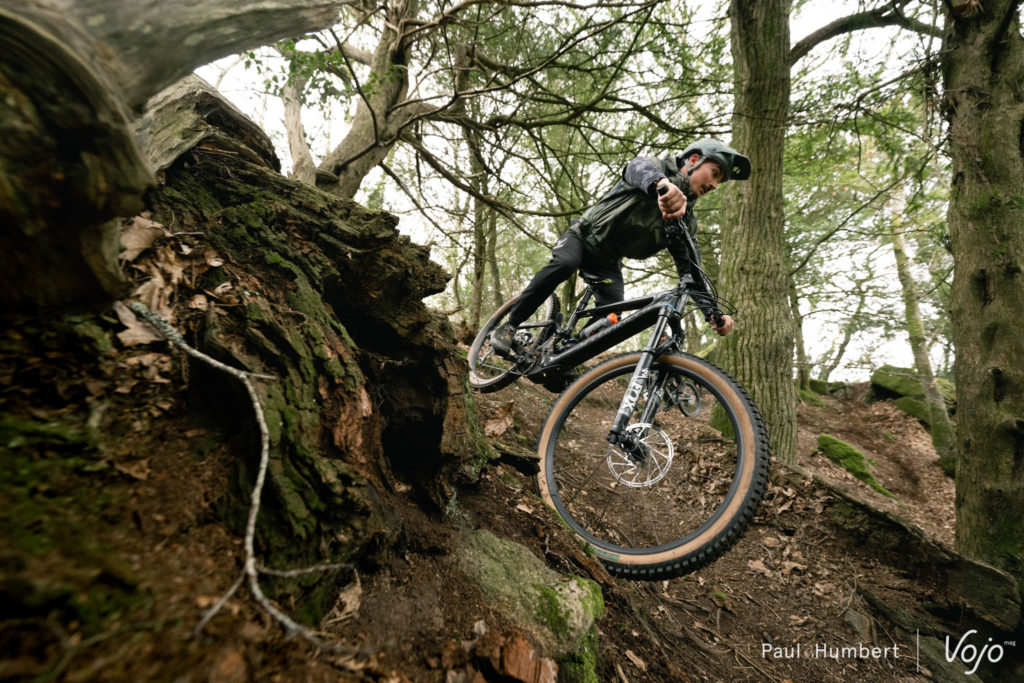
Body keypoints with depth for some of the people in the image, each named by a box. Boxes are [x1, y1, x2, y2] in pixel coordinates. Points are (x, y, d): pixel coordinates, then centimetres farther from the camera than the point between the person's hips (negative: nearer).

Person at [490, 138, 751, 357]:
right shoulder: (654, 168, -14)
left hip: (608, 261, 5)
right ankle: (509, 328, -25)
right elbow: (640, 167, -41)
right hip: (583, 236, -4)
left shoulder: (687, 222, -1)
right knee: (564, 264, -36)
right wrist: (662, 184, -68)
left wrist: (714, 313, -27)